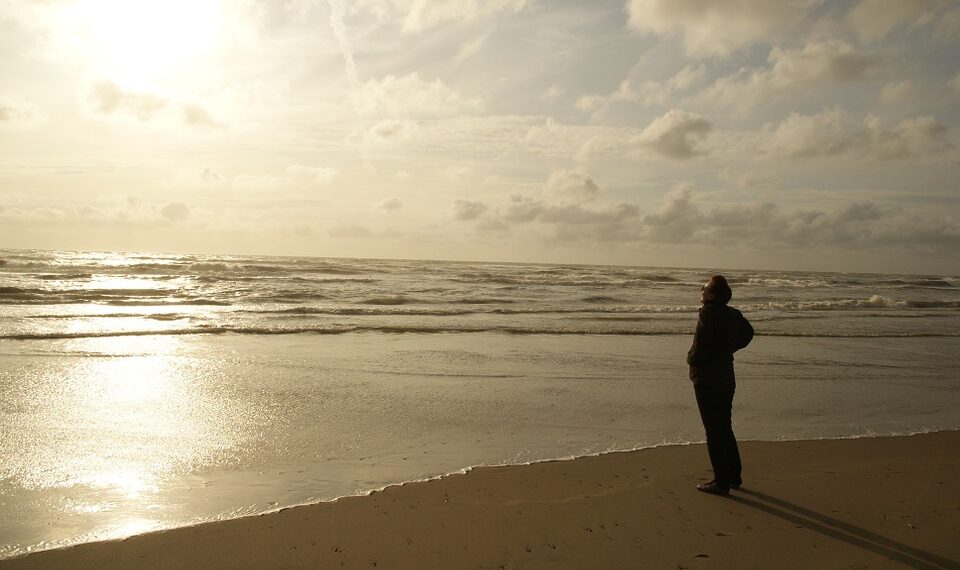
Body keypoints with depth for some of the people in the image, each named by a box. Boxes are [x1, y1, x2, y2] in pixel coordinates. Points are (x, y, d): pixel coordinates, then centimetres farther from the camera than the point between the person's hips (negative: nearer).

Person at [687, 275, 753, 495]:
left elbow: (699, 349, -23)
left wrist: (691, 359, -3)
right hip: (727, 378, 8)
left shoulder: (708, 316, -20)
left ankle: (722, 482, 7)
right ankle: (734, 476, 29)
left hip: (707, 380, -8)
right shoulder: (733, 315, 5)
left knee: (714, 432, 0)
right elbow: (748, 333, 23)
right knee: (725, 428, 19)